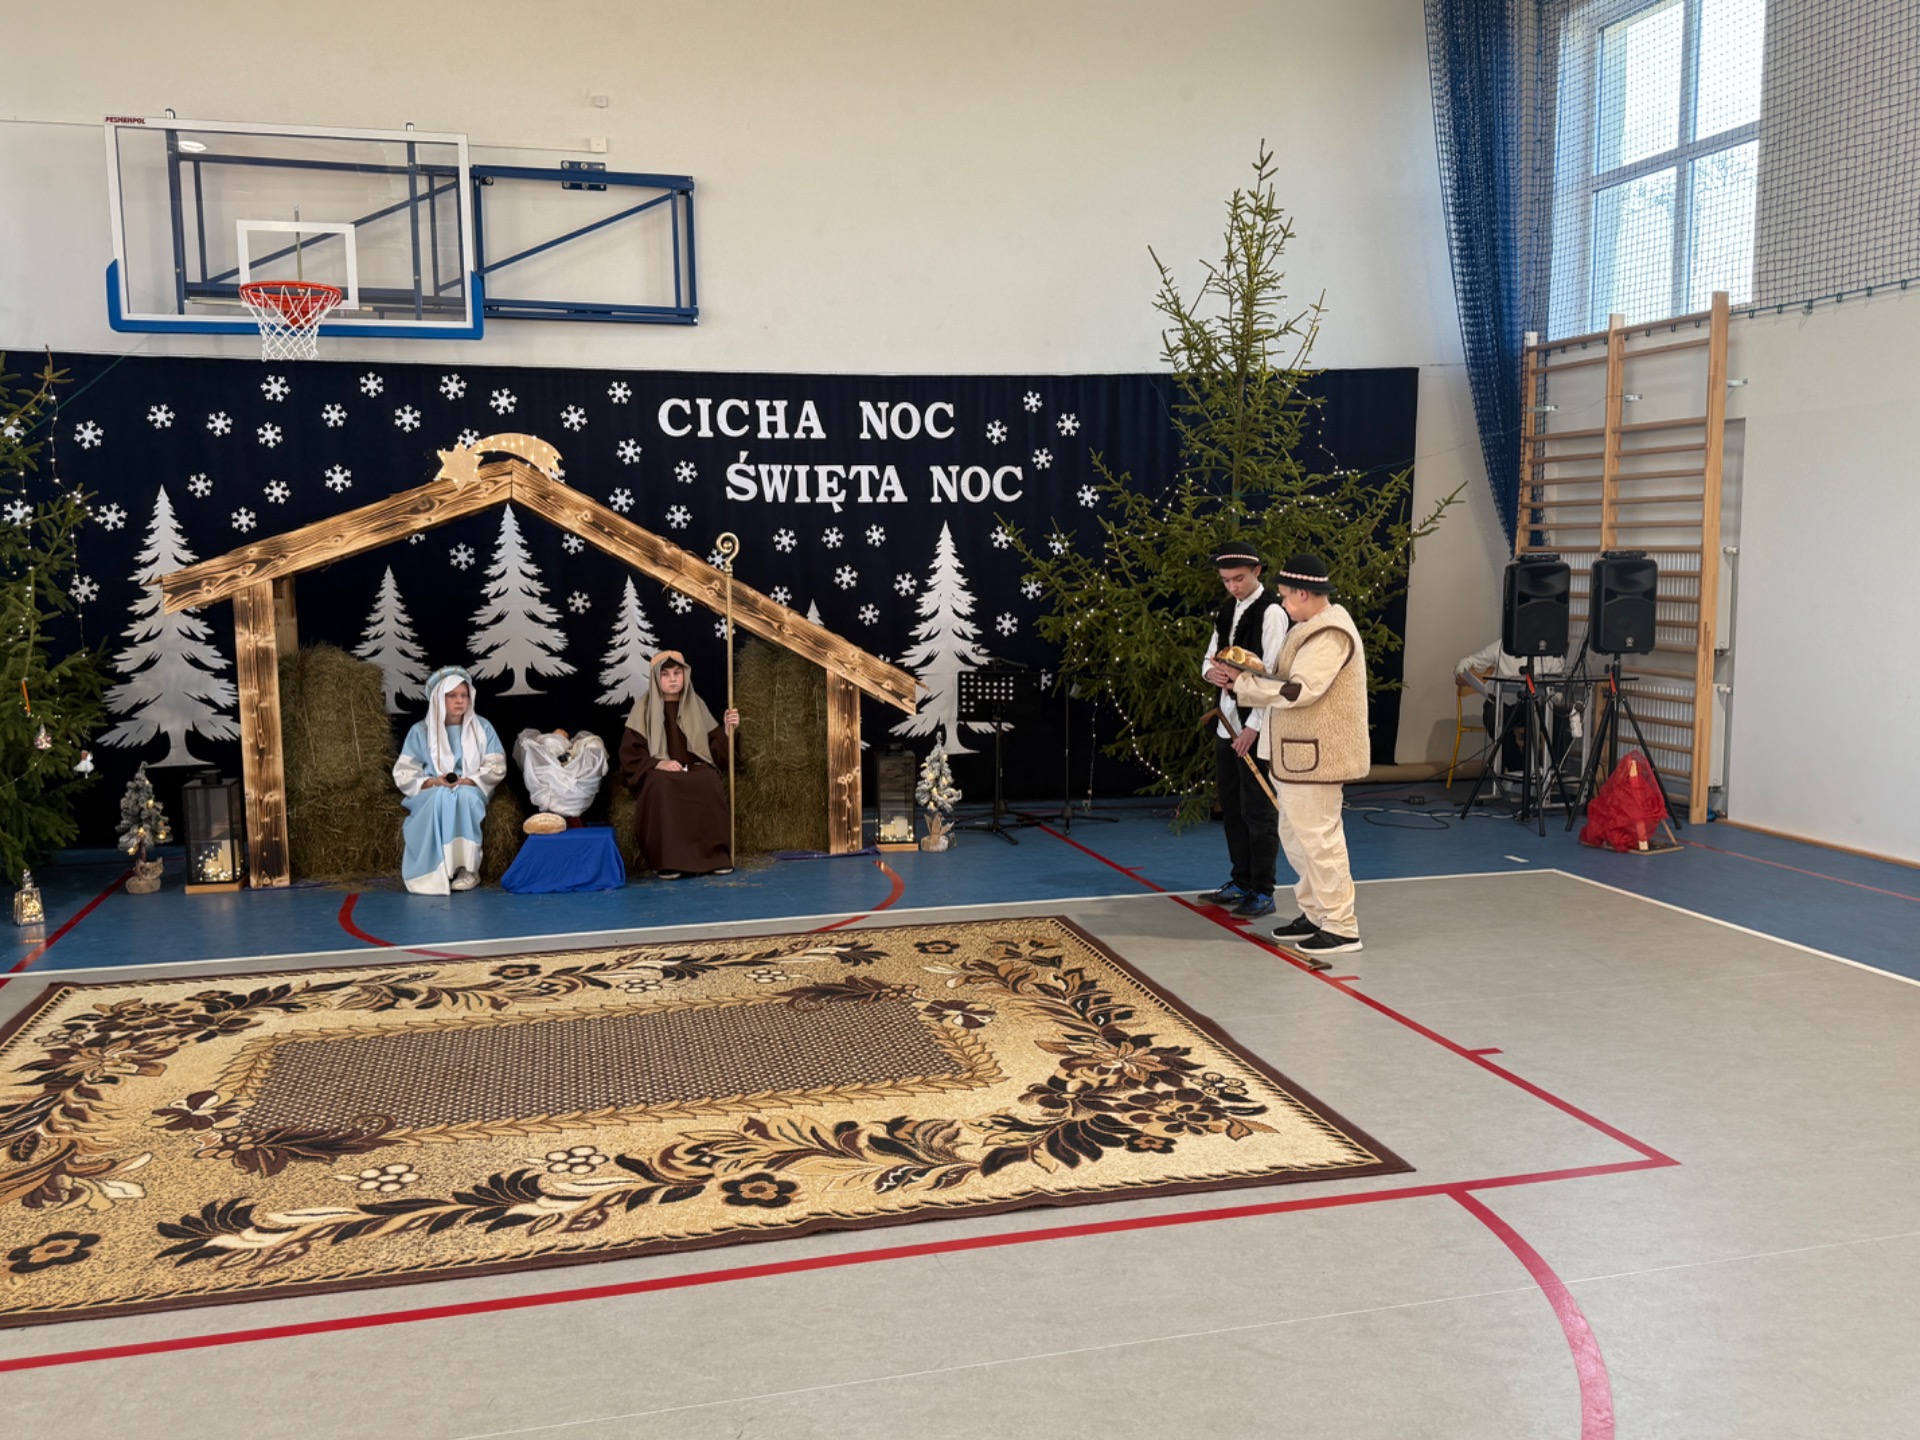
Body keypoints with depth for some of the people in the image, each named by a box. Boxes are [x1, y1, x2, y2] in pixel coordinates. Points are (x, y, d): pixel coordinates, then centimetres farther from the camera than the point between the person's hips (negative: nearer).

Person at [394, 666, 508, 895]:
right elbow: (403, 774, -1)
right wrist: (432, 782, -20)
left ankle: (468, 868, -35)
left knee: (464, 795, -37)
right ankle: (436, 871, -35)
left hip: (471, 790, 0)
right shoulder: (421, 731, 4)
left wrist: (467, 781, -17)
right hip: (431, 793, 0)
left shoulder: (482, 727, 6)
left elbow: (497, 767, 0)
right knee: (441, 796, -37)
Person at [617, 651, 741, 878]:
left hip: (695, 769, 2)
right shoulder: (645, 707, 2)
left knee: (710, 782, -33)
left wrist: (728, 729, -7)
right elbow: (629, 753, -3)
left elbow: (715, 748, 11)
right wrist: (659, 763, -18)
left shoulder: (696, 704, 11)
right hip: (658, 773, -2)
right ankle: (669, 860, -35)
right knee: (661, 785, -38)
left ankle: (714, 855, -27)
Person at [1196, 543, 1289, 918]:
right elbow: (1210, 656, 17)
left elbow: (1272, 674, -17)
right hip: (1227, 721, 8)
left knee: (1258, 810, -1)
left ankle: (1262, 892, 8)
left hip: (1255, 725, -8)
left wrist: (1253, 727, -18)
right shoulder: (1227, 611, 13)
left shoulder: (1271, 613, -13)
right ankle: (1241, 882, 26)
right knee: (1231, 807, 14)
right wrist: (1212, 672, -8)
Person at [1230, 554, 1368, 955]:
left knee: (1318, 836, -4)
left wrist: (1246, 685, -17)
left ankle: (1341, 927, 4)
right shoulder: (1311, 628, 15)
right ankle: (1316, 913, 28)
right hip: (1297, 752, 11)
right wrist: (1253, 671, -1)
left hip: (1315, 753, -11)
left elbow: (1301, 690, -25)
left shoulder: (1329, 634, -18)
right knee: (1295, 835, 17)